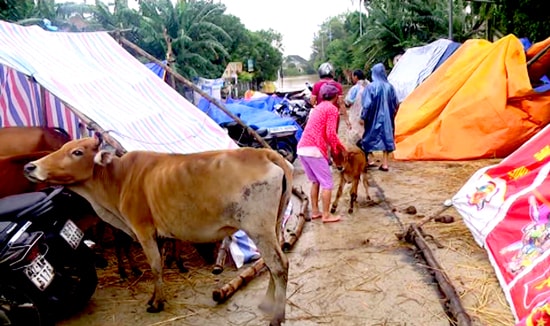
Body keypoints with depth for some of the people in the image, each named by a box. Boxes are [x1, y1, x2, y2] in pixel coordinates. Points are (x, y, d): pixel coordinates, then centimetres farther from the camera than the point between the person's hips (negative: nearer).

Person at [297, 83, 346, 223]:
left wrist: (335, 145, 27)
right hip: (314, 149, -8)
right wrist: (340, 147, 4)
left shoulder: (318, 107, 25)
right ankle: (326, 215, 5)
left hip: (302, 148, 8)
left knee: (315, 181, 21)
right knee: (327, 183, 3)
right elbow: (331, 134, -11)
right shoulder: (332, 109, -1)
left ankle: (315, 211, 25)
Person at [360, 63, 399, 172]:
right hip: (387, 118, 4)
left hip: (374, 118, -4)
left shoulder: (371, 87, -12)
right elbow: (396, 103, 7)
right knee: (386, 138, 8)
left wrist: (363, 117, -6)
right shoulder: (389, 86, 0)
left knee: (369, 138, 10)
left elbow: (367, 104, -15)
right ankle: (385, 164, 8)